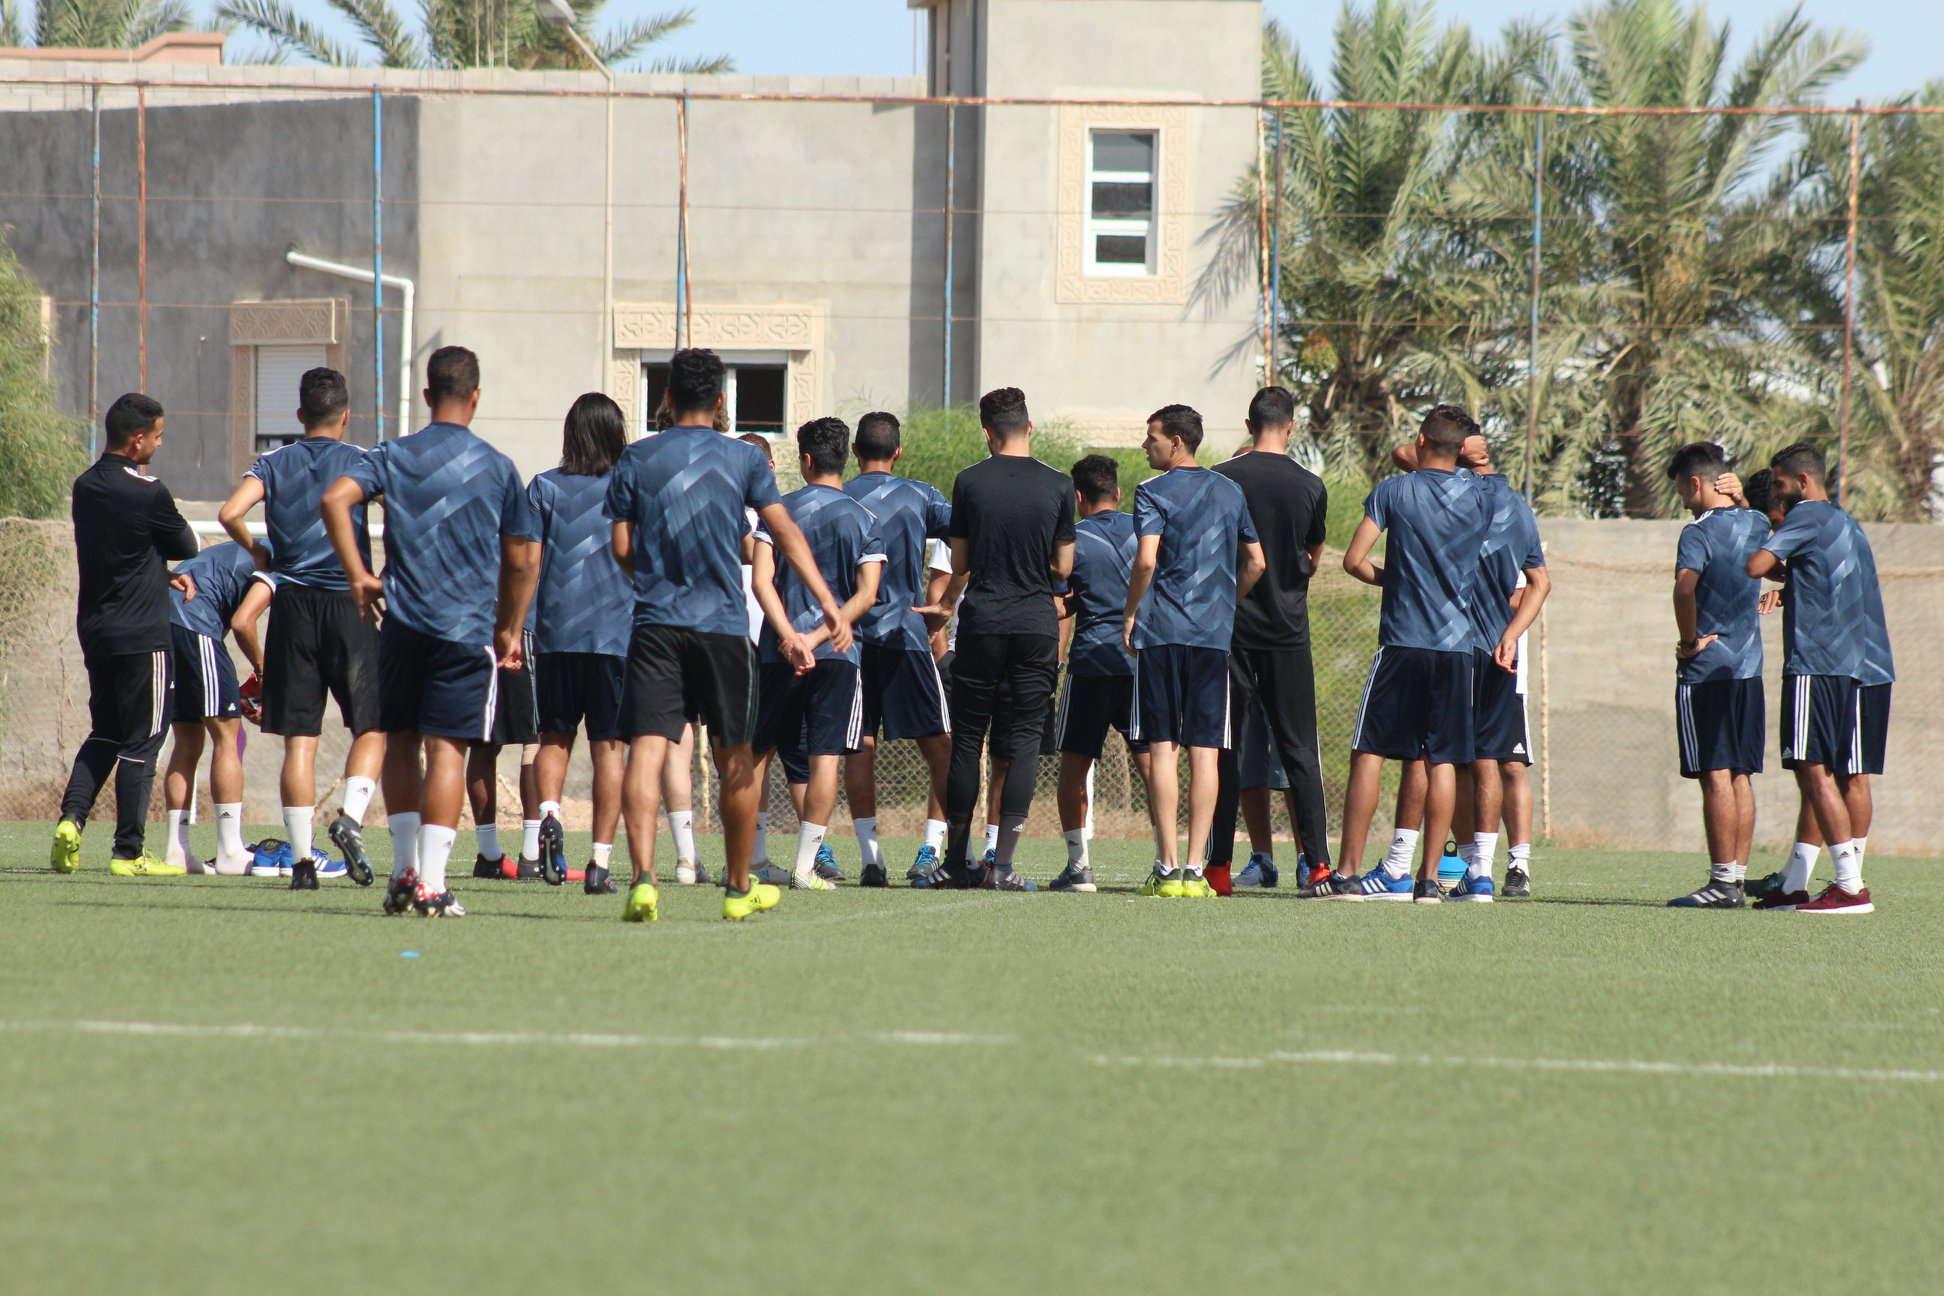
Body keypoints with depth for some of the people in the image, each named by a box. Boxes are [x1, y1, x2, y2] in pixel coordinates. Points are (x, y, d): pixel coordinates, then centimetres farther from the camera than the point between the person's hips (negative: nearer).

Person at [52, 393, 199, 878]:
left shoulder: (86, 487, 7)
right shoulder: (146, 493, -17)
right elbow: (186, 546, -4)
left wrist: (165, 576, 9)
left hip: (95, 631, 7)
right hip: (141, 634, -7)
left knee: (105, 732, 19)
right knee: (141, 742, 1)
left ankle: (71, 819, 2)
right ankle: (129, 852, 4)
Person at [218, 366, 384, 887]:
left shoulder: (274, 464, 5)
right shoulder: (363, 462, 1)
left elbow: (230, 513, -9)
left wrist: (257, 551, 9)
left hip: (294, 608, 2)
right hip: (349, 605, -2)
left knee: (299, 740, 3)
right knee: (371, 728, 8)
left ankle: (301, 857, -1)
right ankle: (350, 817, -16)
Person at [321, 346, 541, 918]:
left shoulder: (392, 456, 4)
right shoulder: (497, 468, 3)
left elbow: (335, 498, -12)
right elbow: (522, 561, 6)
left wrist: (358, 575, -4)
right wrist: (509, 630, 19)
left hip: (403, 625, 1)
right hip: (469, 629, -1)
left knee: (400, 742, 15)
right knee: (447, 748, -4)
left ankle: (403, 870, 14)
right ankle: (432, 883, -10)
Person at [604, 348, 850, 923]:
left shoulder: (636, 460, 4)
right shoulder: (744, 460, 3)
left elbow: (621, 549, 5)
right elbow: (786, 535, -1)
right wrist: (830, 606, -3)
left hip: (654, 623, 0)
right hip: (723, 626, 0)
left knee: (647, 750, -8)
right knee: (735, 762, 13)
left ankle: (642, 878, -26)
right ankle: (740, 888, 24)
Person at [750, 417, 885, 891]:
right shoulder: (863, 519, 2)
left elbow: (761, 581, -8)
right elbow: (866, 595, -6)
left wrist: (792, 638, -14)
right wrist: (817, 637, -10)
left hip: (779, 654, 1)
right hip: (840, 655, -1)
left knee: (759, 749, 13)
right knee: (825, 757, -1)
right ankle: (806, 866, -6)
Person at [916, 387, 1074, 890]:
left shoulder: (970, 483, -1)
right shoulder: (1058, 486, -1)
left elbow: (960, 563, 7)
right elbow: (1062, 568, 3)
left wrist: (945, 605, 27)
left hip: (981, 623, 0)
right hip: (1037, 624, 0)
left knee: (967, 740, 9)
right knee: (1024, 739, 2)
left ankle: (956, 860, 11)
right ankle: (1003, 862, -5)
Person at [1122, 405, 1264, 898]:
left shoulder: (1154, 492, -4)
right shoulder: (1229, 492, 12)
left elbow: (1146, 561, -15)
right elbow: (1255, 564, 14)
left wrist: (1130, 615, -2)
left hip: (1160, 633, -4)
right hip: (1215, 634, 4)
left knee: (1162, 747, -1)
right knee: (1205, 750, 3)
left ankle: (1168, 868, -5)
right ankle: (1195, 867, -1)